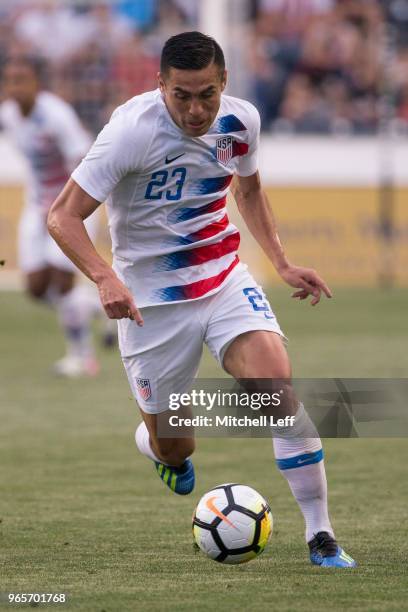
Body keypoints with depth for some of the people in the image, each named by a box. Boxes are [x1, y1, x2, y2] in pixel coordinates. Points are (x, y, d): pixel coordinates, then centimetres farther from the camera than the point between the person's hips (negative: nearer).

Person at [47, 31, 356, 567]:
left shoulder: (241, 121, -5)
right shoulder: (134, 130, -21)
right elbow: (63, 217, -21)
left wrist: (283, 264, 9)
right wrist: (106, 279, -37)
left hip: (225, 278, 3)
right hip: (151, 299, -3)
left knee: (279, 384, -22)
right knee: (172, 448, 5)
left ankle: (321, 538, -14)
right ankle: (159, 446, 47)